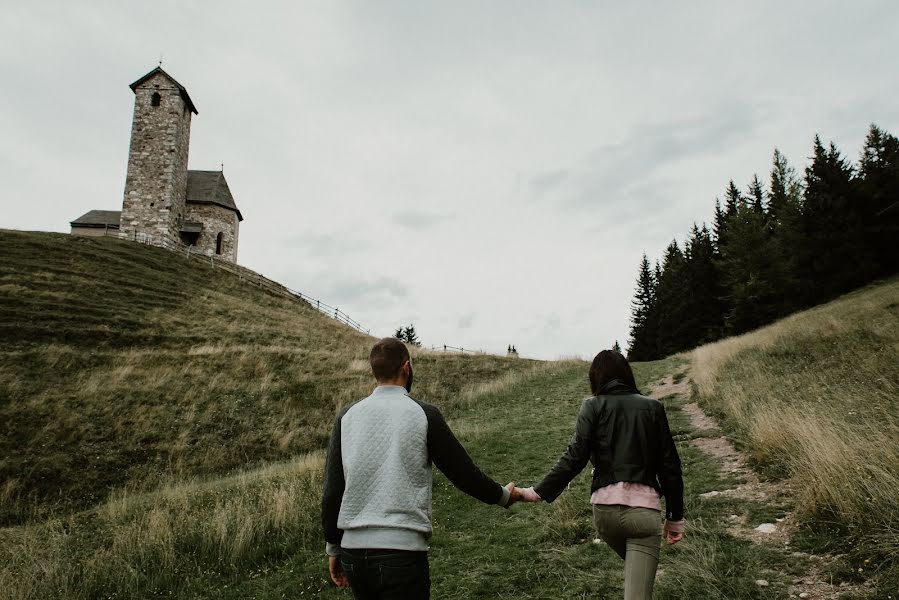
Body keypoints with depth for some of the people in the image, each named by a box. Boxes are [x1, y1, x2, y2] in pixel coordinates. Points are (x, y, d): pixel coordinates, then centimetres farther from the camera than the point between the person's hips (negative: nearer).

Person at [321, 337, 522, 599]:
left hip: (353, 550, 4)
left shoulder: (347, 416, 3)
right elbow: (464, 473, -1)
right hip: (402, 550, -4)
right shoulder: (424, 415, -6)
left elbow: (331, 490, 3)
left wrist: (333, 548, 15)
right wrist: (505, 496, 18)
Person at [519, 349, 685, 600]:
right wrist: (675, 517, 15)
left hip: (605, 506, 1)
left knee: (634, 566, 29)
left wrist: (540, 492, -1)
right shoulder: (653, 407, 10)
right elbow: (669, 465, 8)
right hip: (645, 507, -1)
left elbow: (575, 457, -6)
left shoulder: (592, 406, 5)